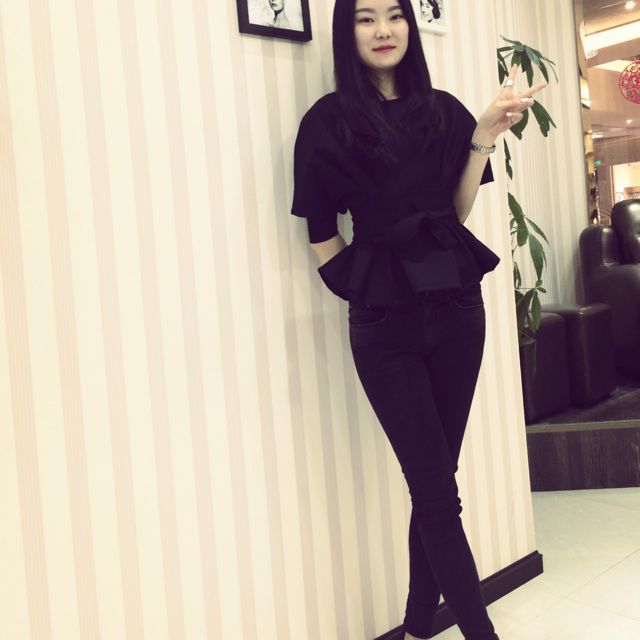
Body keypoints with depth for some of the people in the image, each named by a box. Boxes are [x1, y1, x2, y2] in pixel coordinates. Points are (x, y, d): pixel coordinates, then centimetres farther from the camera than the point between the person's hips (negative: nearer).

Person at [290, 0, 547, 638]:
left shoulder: (443, 109, 8)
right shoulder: (328, 120, -1)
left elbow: (458, 209, 6)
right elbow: (321, 234, 2)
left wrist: (485, 135, -4)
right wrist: (368, 281, 3)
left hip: (455, 303, 3)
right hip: (383, 320, -3)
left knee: (433, 484, 9)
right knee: (436, 488, -1)